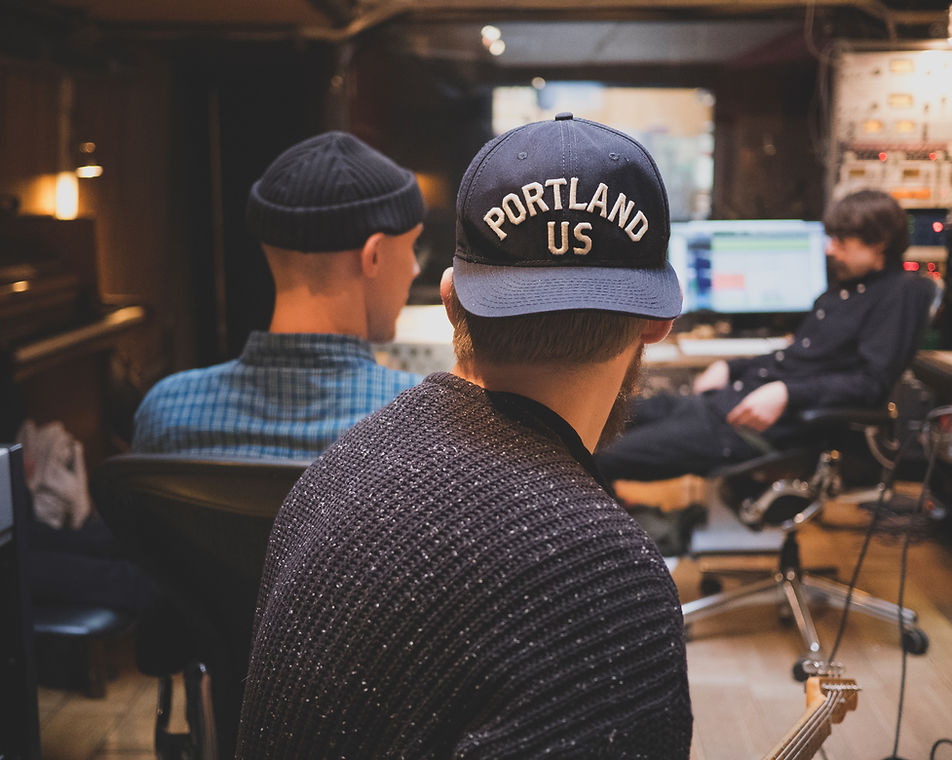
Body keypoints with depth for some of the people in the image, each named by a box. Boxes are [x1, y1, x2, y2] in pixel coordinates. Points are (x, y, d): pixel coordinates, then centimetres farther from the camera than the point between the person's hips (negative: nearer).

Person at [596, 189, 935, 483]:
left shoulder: (900, 293, -5)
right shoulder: (842, 289, 22)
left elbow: (873, 383, -16)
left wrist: (786, 393, -24)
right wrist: (729, 367, 17)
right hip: (738, 395, 10)